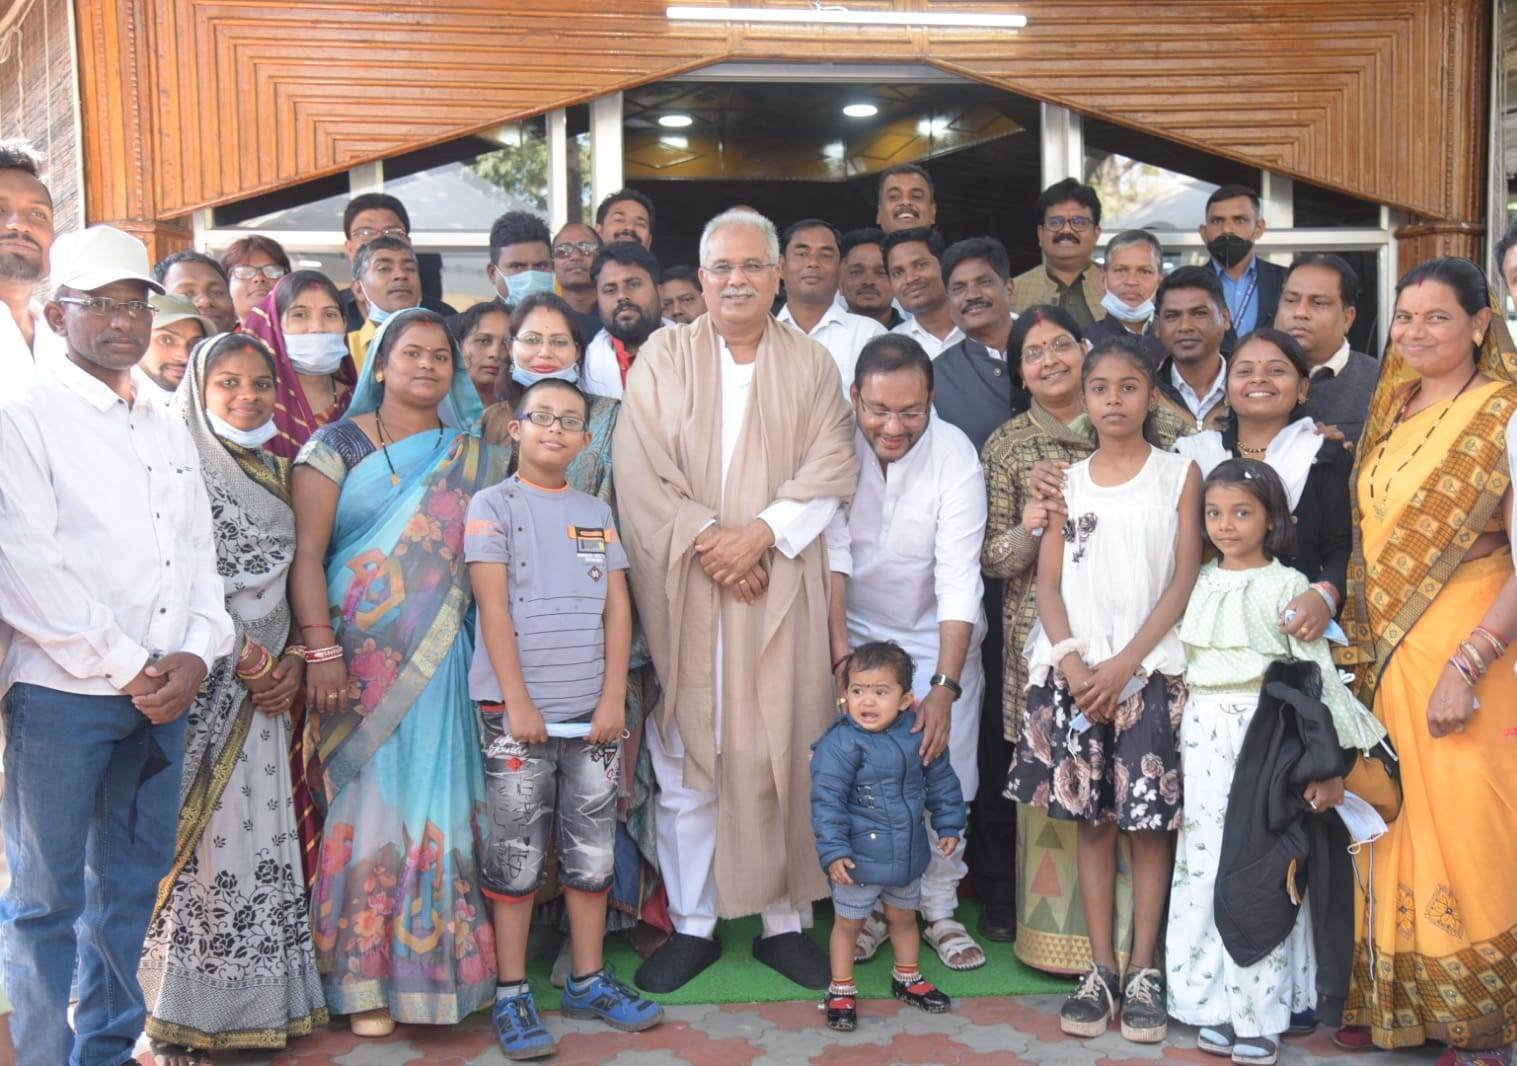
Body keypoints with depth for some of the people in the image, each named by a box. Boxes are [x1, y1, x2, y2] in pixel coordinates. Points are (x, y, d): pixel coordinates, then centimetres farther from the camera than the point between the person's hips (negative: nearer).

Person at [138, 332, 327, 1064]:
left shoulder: (278, 475, 15)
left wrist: (293, 659, 0)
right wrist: (240, 655, -13)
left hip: (263, 685, 5)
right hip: (194, 680, -5)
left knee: (258, 835, 5)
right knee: (188, 835, -5)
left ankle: (253, 999, 13)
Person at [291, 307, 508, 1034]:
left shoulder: (477, 457, 11)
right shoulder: (336, 447, 4)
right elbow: (306, 555, -3)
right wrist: (321, 650, -13)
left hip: (442, 661, 2)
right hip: (358, 661, -2)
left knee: (439, 806, 3)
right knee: (366, 804, 0)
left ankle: (436, 966, 13)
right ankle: (363, 980, 10)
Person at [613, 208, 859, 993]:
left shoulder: (812, 365, 10)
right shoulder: (663, 355, 7)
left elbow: (831, 471, 1)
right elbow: (640, 468, -2)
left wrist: (761, 534, -12)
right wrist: (706, 538, -13)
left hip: (780, 588, 1)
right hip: (682, 589, 0)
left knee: (782, 754, 2)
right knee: (687, 758, 3)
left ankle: (785, 919, 15)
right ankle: (692, 923, 15)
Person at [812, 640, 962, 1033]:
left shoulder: (920, 737, -6)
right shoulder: (840, 745, -22)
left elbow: (941, 782, 9)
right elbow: (827, 801, -22)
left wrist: (948, 825, 10)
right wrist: (833, 850, -25)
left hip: (907, 855, 5)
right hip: (858, 858, -5)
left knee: (904, 917, 23)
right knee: (848, 923, 10)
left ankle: (907, 978, 44)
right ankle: (840, 991, 26)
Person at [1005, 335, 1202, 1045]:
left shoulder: (1179, 475, 5)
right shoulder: (1067, 481, 12)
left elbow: (1184, 580, -2)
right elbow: (1049, 585, 6)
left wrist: (1124, 664, -11)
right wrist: (1073, 664, -9)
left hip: (1149, 671, -2)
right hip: (1074, 672, 2)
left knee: (1149, 820, -2)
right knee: (1090, 817, 4)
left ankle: (1143, 969, 7)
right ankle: (1101, 968, 11)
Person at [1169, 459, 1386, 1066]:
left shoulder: (1286, 586, -4)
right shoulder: (1200, 584, 10)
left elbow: (1317, 674, -6)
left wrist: (1326, 764, -10)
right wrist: (1176, 738, 14)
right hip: (1203, 732, 5)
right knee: (1204, 860, 5)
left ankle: (1259, 1014, 6)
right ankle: (1215, 1005, 14)